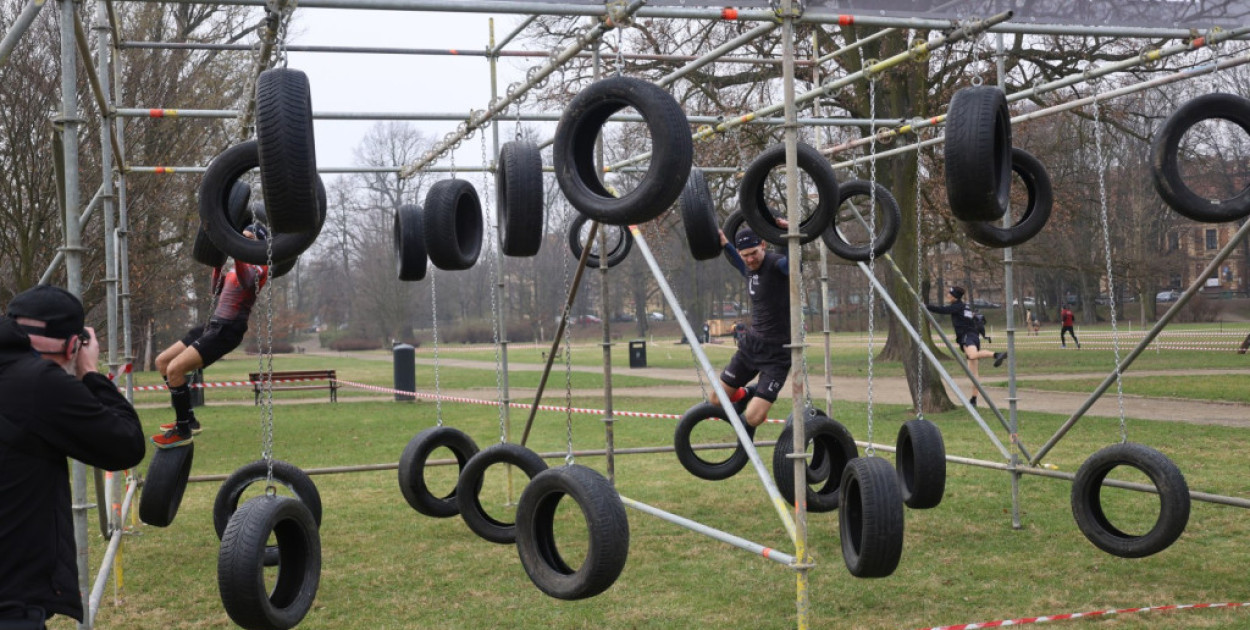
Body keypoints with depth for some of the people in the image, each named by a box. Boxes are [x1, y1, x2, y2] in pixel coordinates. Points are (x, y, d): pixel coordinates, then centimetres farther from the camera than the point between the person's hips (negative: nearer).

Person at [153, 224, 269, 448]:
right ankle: (188, 420, 18)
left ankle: (182, 431, -8)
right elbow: (217, 290, 29)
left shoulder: (259, 268, -8)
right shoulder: (243, 266, 19)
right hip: (215, 323, 10)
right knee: (162, 361, 13)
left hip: (228, 329, -10)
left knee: (174, 369, -20)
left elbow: (246, 280, -33)